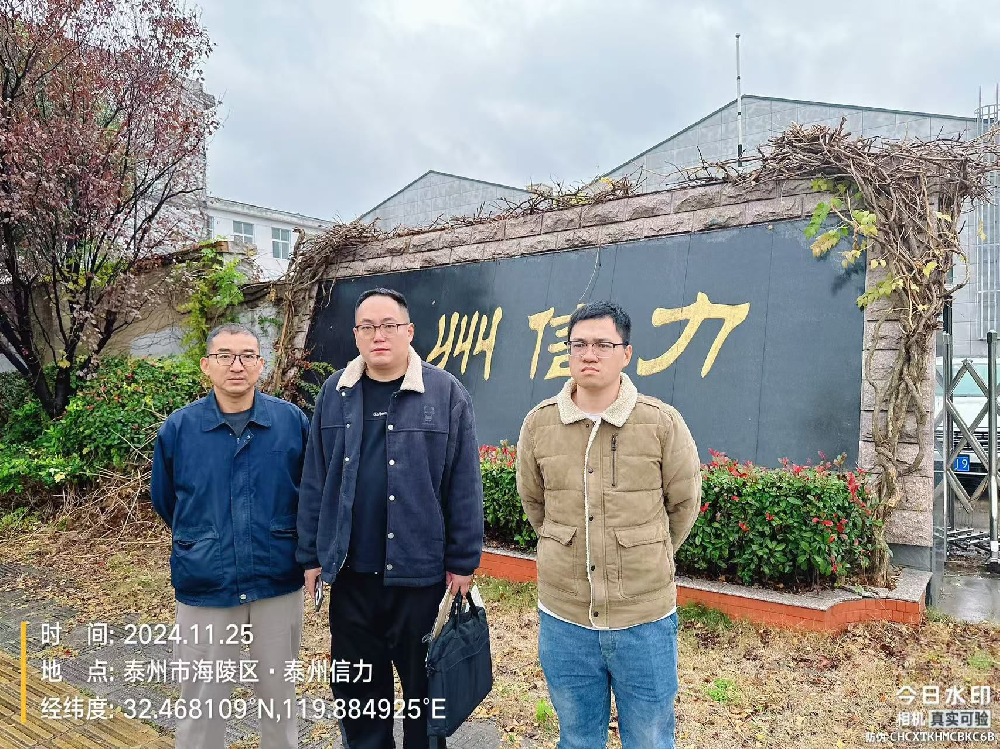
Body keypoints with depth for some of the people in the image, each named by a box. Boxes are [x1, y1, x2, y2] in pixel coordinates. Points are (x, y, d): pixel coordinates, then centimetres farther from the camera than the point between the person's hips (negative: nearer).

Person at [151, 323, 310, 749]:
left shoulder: (293, 421, -7)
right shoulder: (178, 428, -5)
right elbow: (165, 501, 10)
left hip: (279, 584, 0)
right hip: (204, 588, 0)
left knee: (278, 694, 17)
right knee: (201, 702, 13)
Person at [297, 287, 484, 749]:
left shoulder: (446, 393, -6)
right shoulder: (334, 394, 4)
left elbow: (463, 487, -5)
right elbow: (314, 482, 6)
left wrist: (463, 561, -5)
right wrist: (312, 556, 5)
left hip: (420, 570, -3)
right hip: (350, 571, 3)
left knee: (424, 684, 14)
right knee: (355, 686, 17)